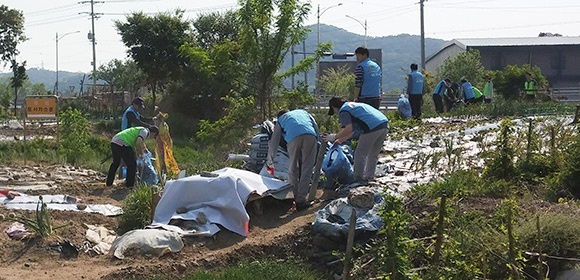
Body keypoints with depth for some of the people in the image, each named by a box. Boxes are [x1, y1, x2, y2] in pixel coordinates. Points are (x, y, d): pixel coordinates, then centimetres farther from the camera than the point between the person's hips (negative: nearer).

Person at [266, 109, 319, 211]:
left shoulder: (280, 120, 36)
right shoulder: (303, 112, 41)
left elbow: (273, 143, 35)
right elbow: (316, 127, 26)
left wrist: (269, 163, 43)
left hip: (293, 138, -1)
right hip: (310, 136, 1)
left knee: (293, 169, 15)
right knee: (307, 169, 3)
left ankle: (296, 197, 16)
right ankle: (301, 200, -2)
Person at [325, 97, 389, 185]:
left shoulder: (343, 111, 3)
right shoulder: (352, 105, 31)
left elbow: (349, 129, -12)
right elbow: (352, 130, 35)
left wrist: (335, 137, -1)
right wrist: (341, 140, 38)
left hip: (373, 128, -9)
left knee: (360, 154, 5)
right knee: (373, 154, 22)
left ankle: (358, 179, 9)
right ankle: (369, 177, 30)